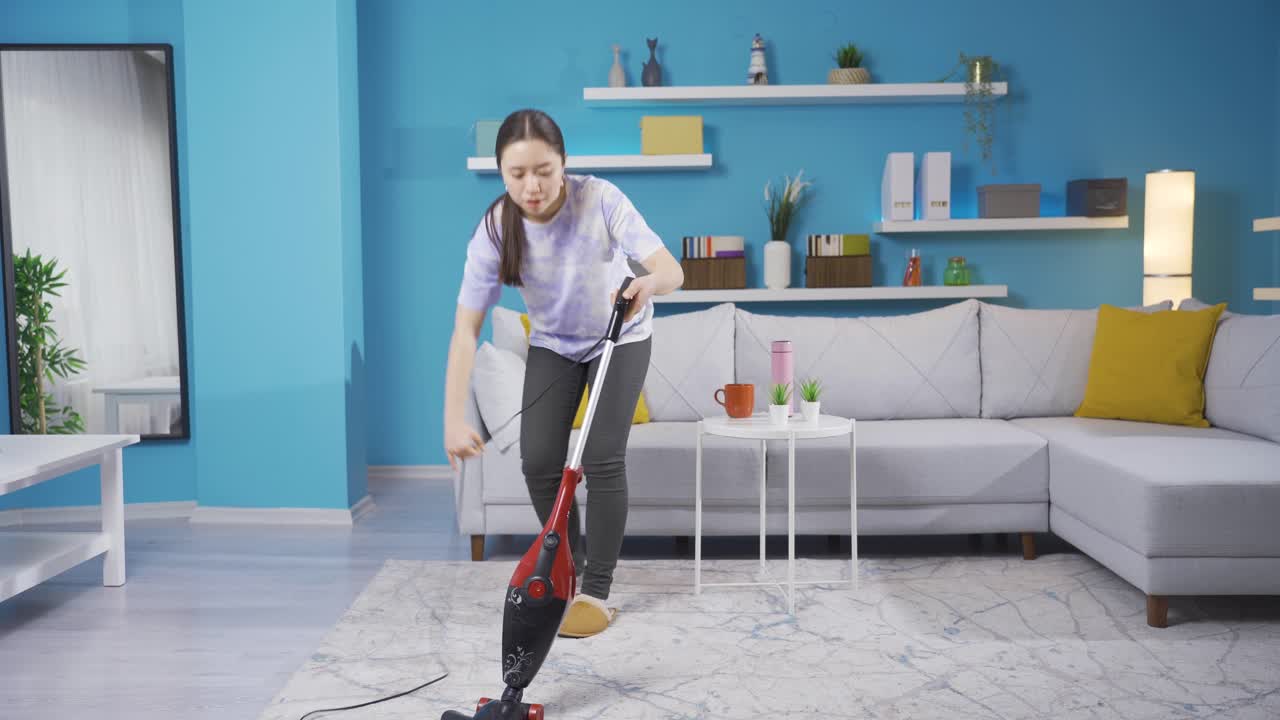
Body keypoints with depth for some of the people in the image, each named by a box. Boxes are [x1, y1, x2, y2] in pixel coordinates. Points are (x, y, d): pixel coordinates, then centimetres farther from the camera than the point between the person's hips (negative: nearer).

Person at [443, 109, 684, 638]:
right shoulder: (495, 230, -26)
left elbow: (671, 269, -34)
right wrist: (454, 418, -36)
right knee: (539, 461, -6)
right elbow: (465, 329, -27)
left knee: (602, 458, -13)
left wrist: (649, 283, -59)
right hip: (552, 344, 2)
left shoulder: (600, 200, -30)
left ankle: (596, 591, 2)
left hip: (621, 337, -2)